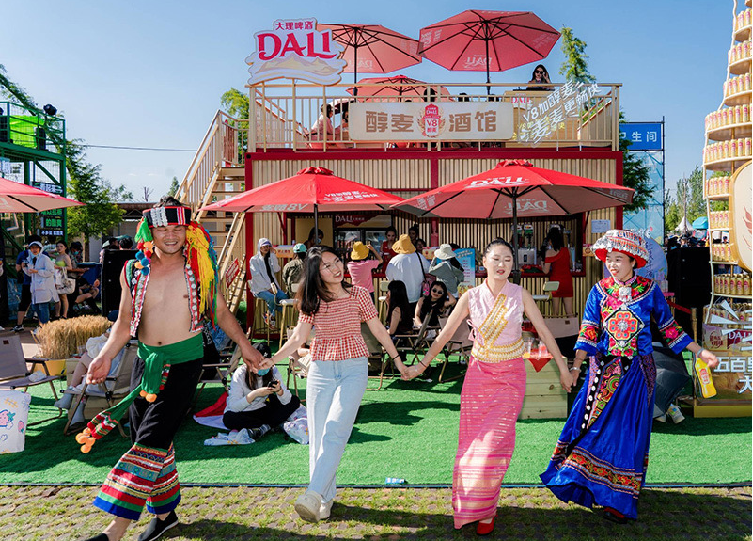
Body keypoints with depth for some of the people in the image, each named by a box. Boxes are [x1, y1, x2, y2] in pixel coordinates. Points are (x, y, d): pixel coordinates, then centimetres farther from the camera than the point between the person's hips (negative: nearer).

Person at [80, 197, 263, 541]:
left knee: (151, 441, -11)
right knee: (150, 440, 12)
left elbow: (221, 312, 10)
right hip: (146, 360, 4)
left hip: (184, 361, -4)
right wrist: (106, 357, -5)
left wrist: (244, 345, 13)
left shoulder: (200, 268, -2)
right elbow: (124, 322, 9)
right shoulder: (134, 271, 3)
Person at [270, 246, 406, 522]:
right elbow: (297, 338, 5)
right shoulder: (312, 301, 3)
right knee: (318, 435, 2)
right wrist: (269, 361, -5)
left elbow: (378, 330, 6)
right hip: (320, 370, 3)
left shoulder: (358, 294, -1)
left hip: (354, 368, -2)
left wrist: (399, 362, 9)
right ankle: (326, 497, 14)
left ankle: (314, 494, -19)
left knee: (334, 430, -17)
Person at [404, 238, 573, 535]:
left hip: (510, 376, -1)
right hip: (478, 373, 1)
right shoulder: (471, 297, -3)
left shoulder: (520, 295, -4)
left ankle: (486, 510, 12)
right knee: (472, 441, 5)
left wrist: (563, 368, 5)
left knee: (495, 442, -5)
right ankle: (470, 504, 25)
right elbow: (445, 334, 2)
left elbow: (544, 332, 3)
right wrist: (421, 365, 3)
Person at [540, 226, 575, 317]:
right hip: (568, 280, 3)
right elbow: (569, 265, 14)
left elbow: (546, 271, -8)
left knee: (555, 313, 5)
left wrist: (542, 264, 9)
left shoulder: (549, 252, -9)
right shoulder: (567, 250, 3)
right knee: (570, 313, 5)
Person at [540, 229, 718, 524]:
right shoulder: (599, 291, 0)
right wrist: (576, 366, -17)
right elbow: (588, 332, -6)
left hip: (636, 371, -1)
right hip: (604, 368, 1)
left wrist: (700, 351, 6)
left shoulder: (649, 290, -1)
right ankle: (589, 485, 20)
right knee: (594, 424, 2)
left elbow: (669, 327, 8)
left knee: (627, 429, 2)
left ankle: (618, 499, 12)